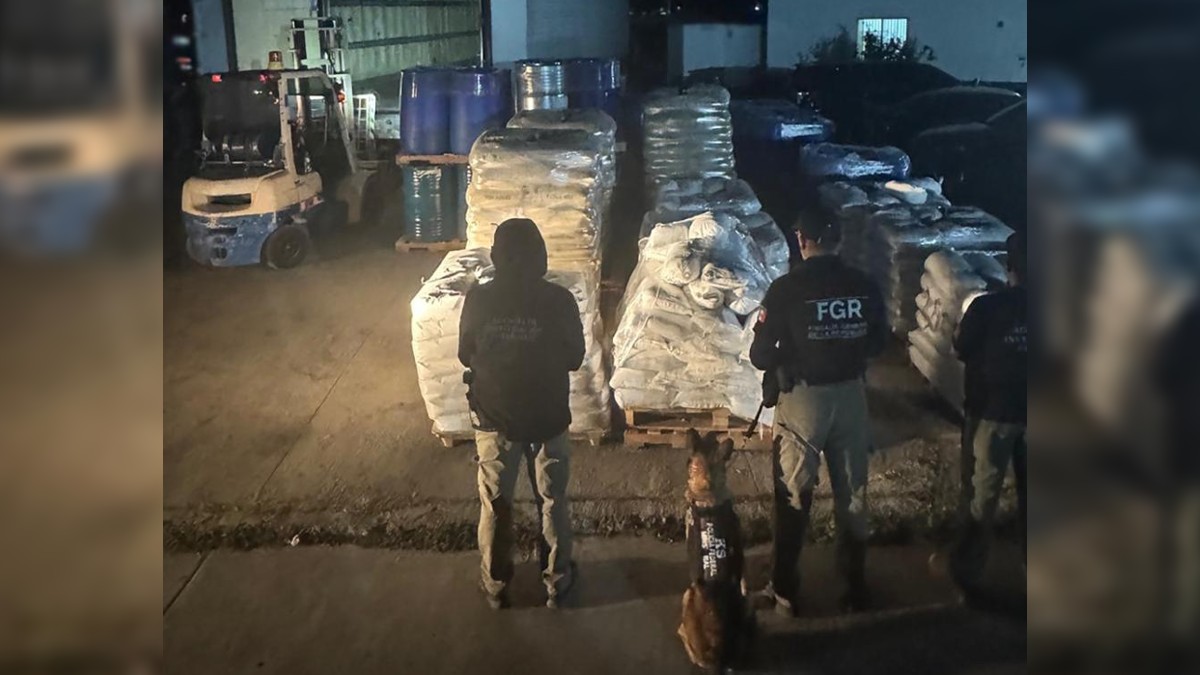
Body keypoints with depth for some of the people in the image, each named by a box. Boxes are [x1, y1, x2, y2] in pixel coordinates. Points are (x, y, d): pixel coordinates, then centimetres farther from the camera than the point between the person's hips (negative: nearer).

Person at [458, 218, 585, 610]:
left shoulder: (478, 300, -14)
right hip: (547, 417, -1)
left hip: (494, 416, 1)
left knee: (494, 504, 17)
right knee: (552, 502, 17)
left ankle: (495, 585, 30)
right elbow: (575, 359, -5)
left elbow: (465, 356, 0)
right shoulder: (559, 300, -16)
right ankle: (556, 581, 31)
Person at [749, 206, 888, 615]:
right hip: (851, 396, 3)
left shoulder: (786, 288, -14)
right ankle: (855, 589, 24)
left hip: (803, 398, -3)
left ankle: (785, 592, 15)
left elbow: (761, 356, -11)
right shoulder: (864, 286, -4)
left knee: (793, 496, 9)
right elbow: (878, 344, 10)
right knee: (852, 494, 14)